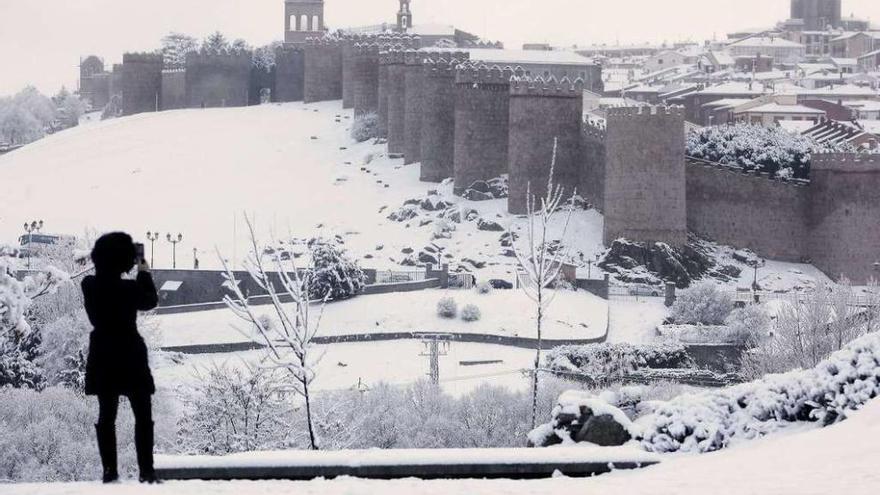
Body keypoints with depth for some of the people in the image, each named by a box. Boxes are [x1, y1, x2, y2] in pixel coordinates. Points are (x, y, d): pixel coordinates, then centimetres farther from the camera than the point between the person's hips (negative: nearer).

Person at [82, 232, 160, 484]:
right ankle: (146, 470, -1)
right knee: (143, 416, 5)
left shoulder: (90, 286, -7)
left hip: (102, 359, 4)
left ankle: (109, 470, 7)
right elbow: (150, 301, 2)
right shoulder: (128, 288, -18)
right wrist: (144, 273, 13)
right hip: (130, 358, -4)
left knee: (106, 415, 10)